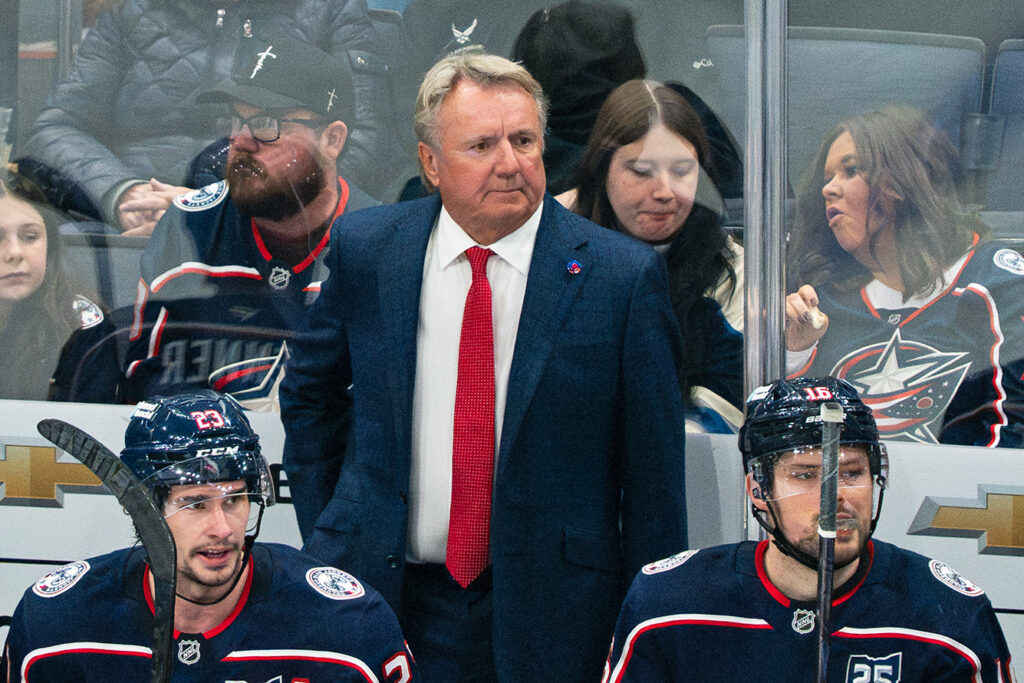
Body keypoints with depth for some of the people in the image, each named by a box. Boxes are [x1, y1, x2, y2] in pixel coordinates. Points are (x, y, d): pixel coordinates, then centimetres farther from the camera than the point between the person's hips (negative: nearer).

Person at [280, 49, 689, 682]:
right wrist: (325, 539, 11)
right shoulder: (365, 250, 1)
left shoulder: (624, 276, -6)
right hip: (380, 593, 2)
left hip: (547, 621, -2)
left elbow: (655, 473, -3)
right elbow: (311, 394, 18)